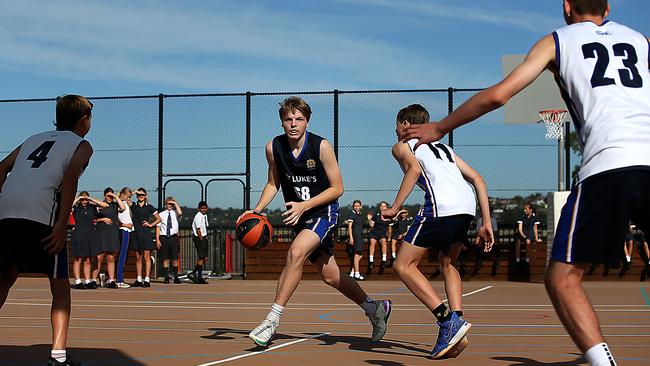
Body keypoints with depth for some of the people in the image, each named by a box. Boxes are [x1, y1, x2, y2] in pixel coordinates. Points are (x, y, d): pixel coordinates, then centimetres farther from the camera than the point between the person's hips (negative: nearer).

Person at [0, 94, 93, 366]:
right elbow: (71, 174, -6)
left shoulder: (35, 138, 31)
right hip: (41, 214, -5)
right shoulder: (82, 145, 14)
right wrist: (61, 225, -11)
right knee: (60, 286, 8)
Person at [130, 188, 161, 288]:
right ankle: (139, 279, 9)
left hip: (146, 233, -2)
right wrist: (133, 192, -6)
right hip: (136, 233, 2)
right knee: (138, 258, 6)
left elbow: (159, 218, 11)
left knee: (146, 257, -4)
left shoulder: (149, 207, 7)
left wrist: (151, 224, -1)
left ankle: (147, 279, -6)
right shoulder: (133, 206, 10)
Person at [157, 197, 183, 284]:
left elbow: (180, 213, -19)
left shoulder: (175, 213, 6)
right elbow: (158, 227, 4)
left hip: (174, 237, 0)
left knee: (175, 259, 1)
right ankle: (166, 278, 6)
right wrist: (157, 240, -3)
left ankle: (176, 277, 8)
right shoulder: (161, 214, 6)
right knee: (165, 259, 2)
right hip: (164, 237, 0)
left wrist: (175, 203, -9)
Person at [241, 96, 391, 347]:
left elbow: (337, 188, -12)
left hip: (323, 212, -5)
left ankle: (272, 320, -23)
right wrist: (257, 210, -5)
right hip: (298, 215, 5)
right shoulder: (273, 148, -6)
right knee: (329, 275, 11)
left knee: (296, 252, -29)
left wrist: (304, 205, -22)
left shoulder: (321, 146, -17)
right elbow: (273, 183, 10)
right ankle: (374, 309, 32)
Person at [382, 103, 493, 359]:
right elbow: (478, 179, 26)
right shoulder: (444, 147, 36)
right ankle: (456, 326, 9)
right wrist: (486, 224, 24)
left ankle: (448, 320, -12)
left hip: (441, 206, -7)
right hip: (468, 205, 7)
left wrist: (394, 209, -4)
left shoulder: (401, 146, 19)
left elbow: (414, 169, -6)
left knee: (403, 266, 2)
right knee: (447, 264, 26)